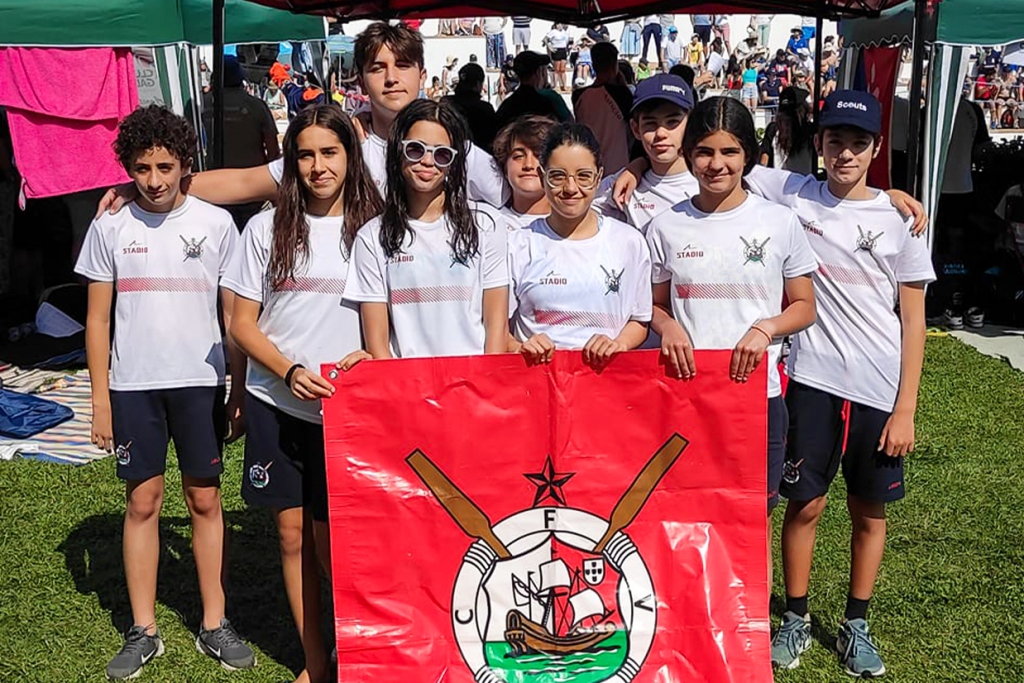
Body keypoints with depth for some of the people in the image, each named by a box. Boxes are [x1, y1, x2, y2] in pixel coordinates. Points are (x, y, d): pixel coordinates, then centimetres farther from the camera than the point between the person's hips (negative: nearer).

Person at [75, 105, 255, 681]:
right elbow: (98, 318, 6)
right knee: (142, 502, 6)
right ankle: (143, 631, 17)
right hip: (133, 384, 1)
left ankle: (214, 624, 17)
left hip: (200, 381, -1)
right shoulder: (110, 228, 3)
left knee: (205, 499, 5)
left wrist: (240, 389, 2)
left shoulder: (216, 223, 0)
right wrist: (100, 397, 1)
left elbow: (235, 315, 4)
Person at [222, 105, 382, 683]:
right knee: (293, 533, 9)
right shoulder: (267, 229, 2)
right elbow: (242, 323, 3)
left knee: (331, 536, 1)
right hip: (276, 403, 2)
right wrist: (290, 372, -13)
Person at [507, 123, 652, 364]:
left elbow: (640, 321, 13)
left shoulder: (629, 242, 8)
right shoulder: (518, 245, 5)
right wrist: (519, 348, -14)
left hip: (605, 370, 1)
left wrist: (618, 344, -6)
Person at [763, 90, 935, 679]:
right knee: (805, 503, 4)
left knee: (869, 509, 11)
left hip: (880, 391, 1)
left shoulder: (899, 219, 0)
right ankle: (796, 619, 23)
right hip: (814, 380, -1)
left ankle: (857, 625, 28)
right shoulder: (793, 199, -1)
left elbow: (913, 321, 1)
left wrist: (905, 409, -3)